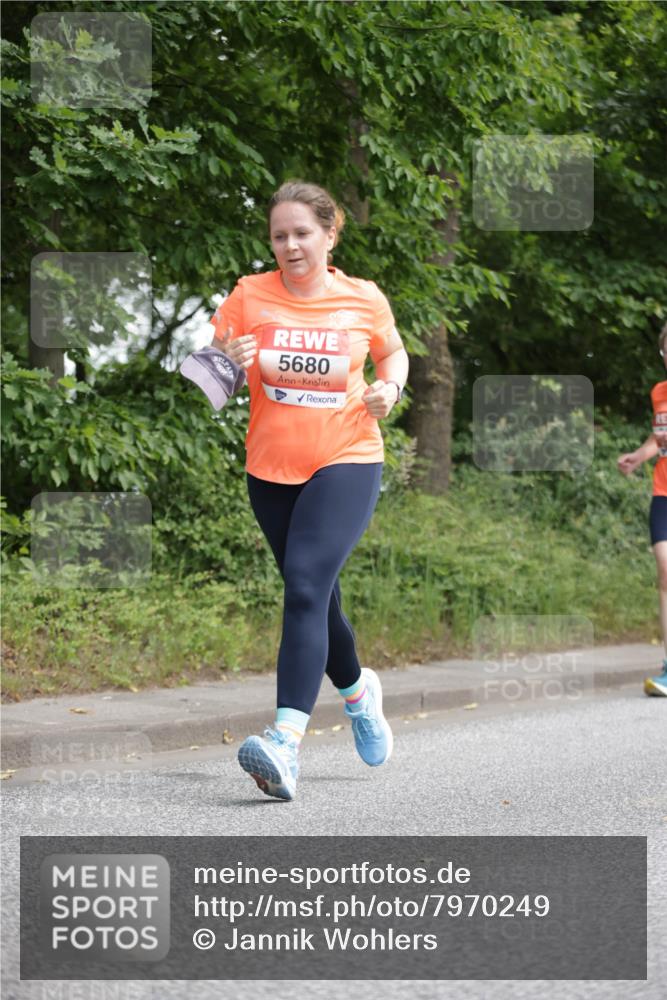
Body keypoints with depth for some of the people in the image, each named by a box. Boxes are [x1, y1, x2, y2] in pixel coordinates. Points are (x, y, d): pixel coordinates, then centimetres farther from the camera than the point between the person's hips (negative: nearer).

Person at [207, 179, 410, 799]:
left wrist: (390, 387, -4)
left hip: (346, 463, -3)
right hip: (270, 469, 3)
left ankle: (286, 741, -33)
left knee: (305, 586, -22)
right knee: (315, 594, 16)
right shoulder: (249, 296, -1)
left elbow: (393, 353, 17)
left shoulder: (364, 300, -2)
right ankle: (356, 689, 47)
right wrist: (229, 364, -18)